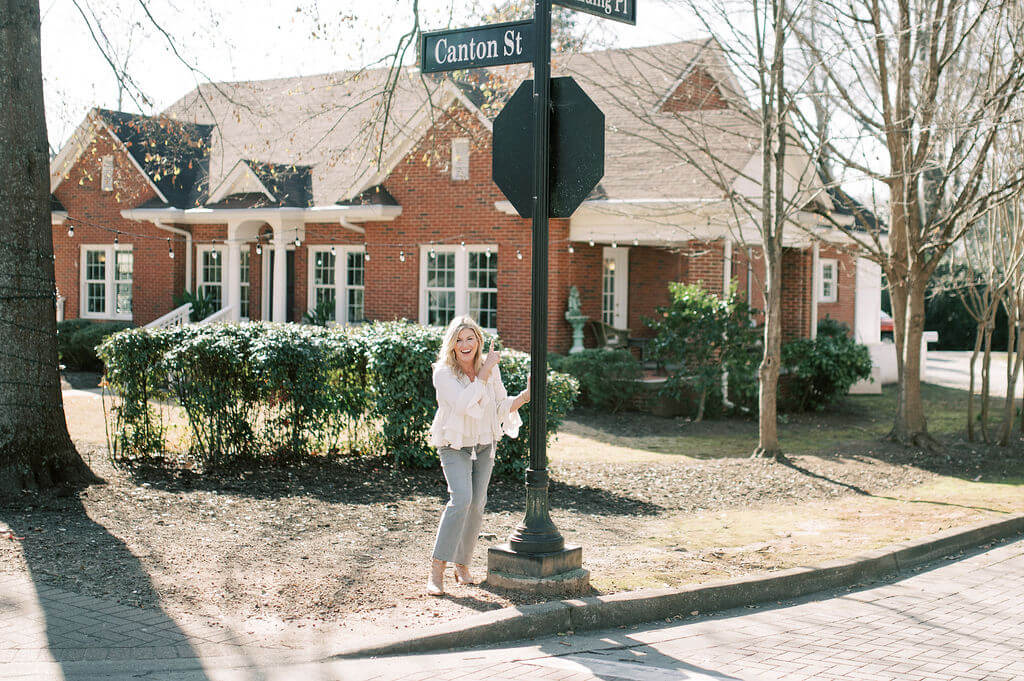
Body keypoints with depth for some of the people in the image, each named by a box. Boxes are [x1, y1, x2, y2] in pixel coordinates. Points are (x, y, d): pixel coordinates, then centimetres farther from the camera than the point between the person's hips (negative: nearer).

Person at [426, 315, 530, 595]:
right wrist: (485, 371, -26)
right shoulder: (443, 373, -16)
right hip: (454, 444, -5)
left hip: (484, 445, 5)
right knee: (461, 499, -22)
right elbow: (465, 404, -29)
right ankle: (437, 570, -19)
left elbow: (501, 407, 7)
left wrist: (525, 396, -9)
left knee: (477, 504, 2)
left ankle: (462, 565, 18)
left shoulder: (491, 369, -1)